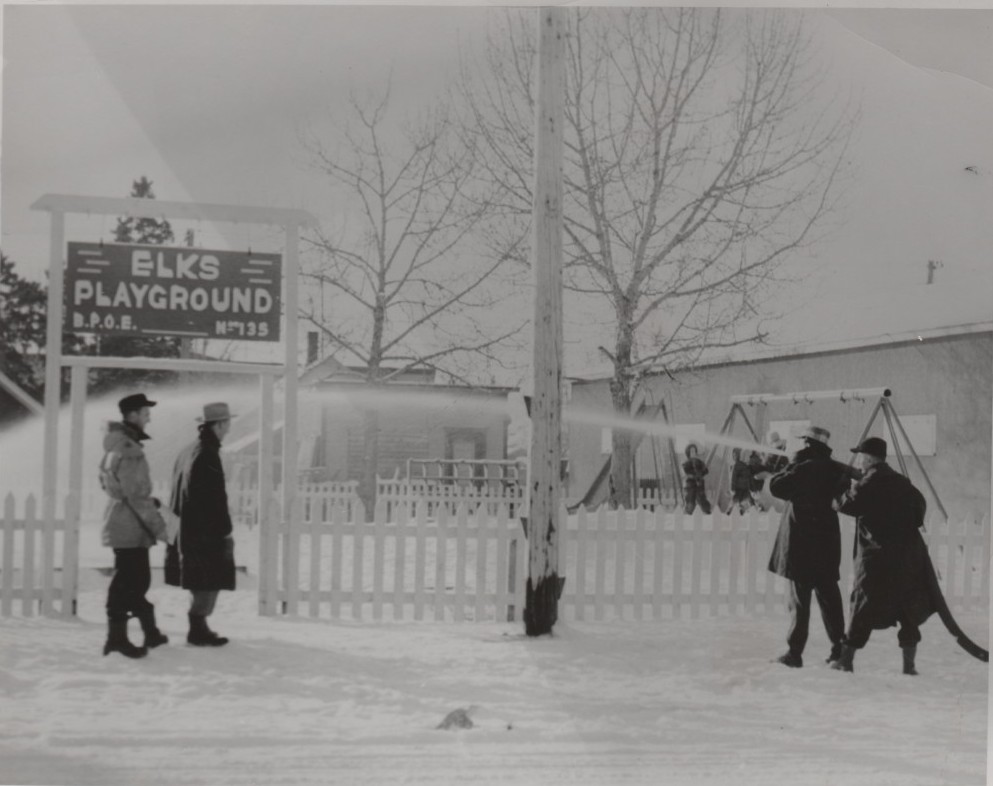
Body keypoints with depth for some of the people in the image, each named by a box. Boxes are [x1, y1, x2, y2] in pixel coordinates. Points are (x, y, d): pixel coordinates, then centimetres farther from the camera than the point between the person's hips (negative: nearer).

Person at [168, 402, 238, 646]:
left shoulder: (187, 451, 15)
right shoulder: (208, 455, -16)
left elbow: (179, 493, 21)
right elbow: (216, 498, -18)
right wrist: (225, 531, -13)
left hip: (186, 529, 10)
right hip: (206, 532, -10)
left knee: (201, 584, 16)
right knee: (210, 582, -4)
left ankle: (198, 628, 21)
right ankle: (198, 630, -2)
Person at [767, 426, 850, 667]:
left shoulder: (803, 468, -15)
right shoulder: (836, 470, 6)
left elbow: (777, 486, -15)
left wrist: (792, 464, -2)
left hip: (801, 543, -6)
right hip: (827, 542, 6)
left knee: (800, 598, -3)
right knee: (829, 596, 13)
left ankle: (795, 651, -2)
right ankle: (839, 648, 15)